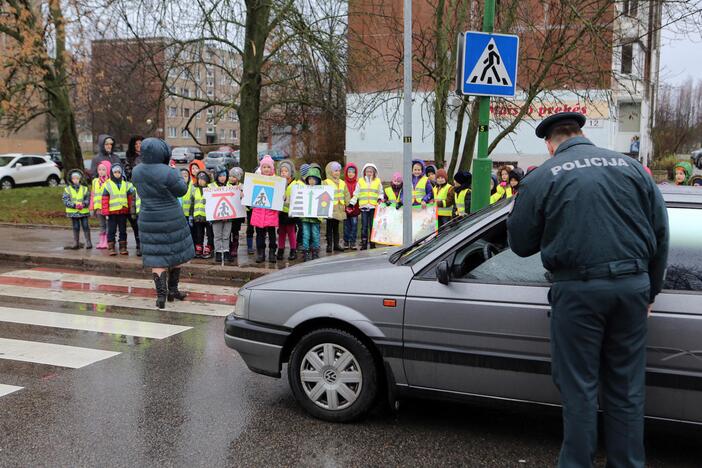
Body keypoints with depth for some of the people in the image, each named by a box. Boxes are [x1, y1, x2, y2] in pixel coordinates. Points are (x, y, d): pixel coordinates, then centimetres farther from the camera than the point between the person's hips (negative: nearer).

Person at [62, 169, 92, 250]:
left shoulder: (85, 189, 4)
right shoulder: (67, 189, 2)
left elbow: (88, 199, 1)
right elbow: (65, 201, -5)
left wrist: (84, 204, -20)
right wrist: (74, 205, -19)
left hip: (84, 211, 0)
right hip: (73, 212, 0)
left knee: (86, 226, -1)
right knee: (76, 227, 7)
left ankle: (88, 242, 6)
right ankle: (76, 243, 15)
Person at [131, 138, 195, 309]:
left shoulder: (136, 171, -5)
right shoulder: (168, 173, -23)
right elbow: (182, 190, -9)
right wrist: (176, 172, 6)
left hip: (148, 219, 4)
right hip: (172, 219, -4)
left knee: (156, 257, 7)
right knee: (177, 252, 16)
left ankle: (161, 294, 0)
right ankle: (172, 290, 23)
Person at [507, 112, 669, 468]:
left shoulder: (543, 178, -2)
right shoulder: (632, 167, 9)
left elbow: (519, 243, 1)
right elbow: (660, 232, 10)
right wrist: (650, 290, 18)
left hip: (579, 289, -4)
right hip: (633, 285, 4)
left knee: (579, 388, 7)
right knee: (627, 389, 14)